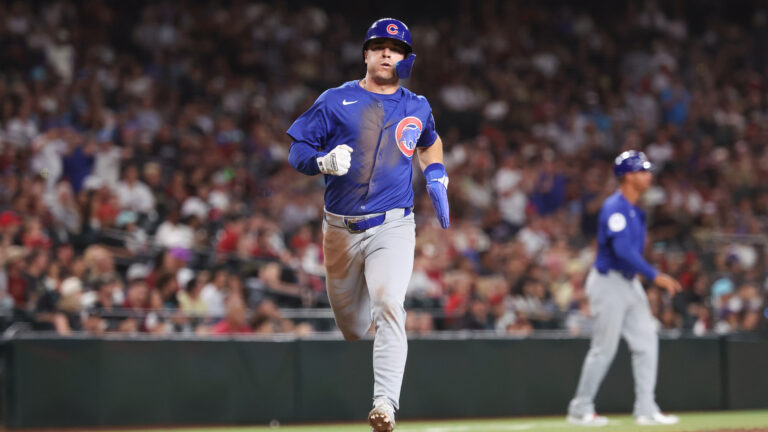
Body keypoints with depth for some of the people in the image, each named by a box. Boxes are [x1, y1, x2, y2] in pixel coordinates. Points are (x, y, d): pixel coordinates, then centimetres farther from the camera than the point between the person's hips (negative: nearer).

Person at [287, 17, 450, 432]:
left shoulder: (417, 108, 11)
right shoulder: (335, 101, 2)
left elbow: (429, 143, 33)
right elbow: (296, 152, 2)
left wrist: (436, 179, 16)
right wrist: (324, 161, -19)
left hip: (392, 228, -1)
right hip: (340, 229, 1)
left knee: (388, 308, -23)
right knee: (349, 323, 9)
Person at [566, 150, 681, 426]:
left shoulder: (634, 210, 13)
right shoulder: (615, 208, -17)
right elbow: (623, 250, -27)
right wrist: (655, 276, -30)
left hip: (630, 284, 9)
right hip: (609, 281, -9)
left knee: (646, 342, 3)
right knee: (604, 349, -4)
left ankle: (646, 410, 5)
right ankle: (580, 409, 7)